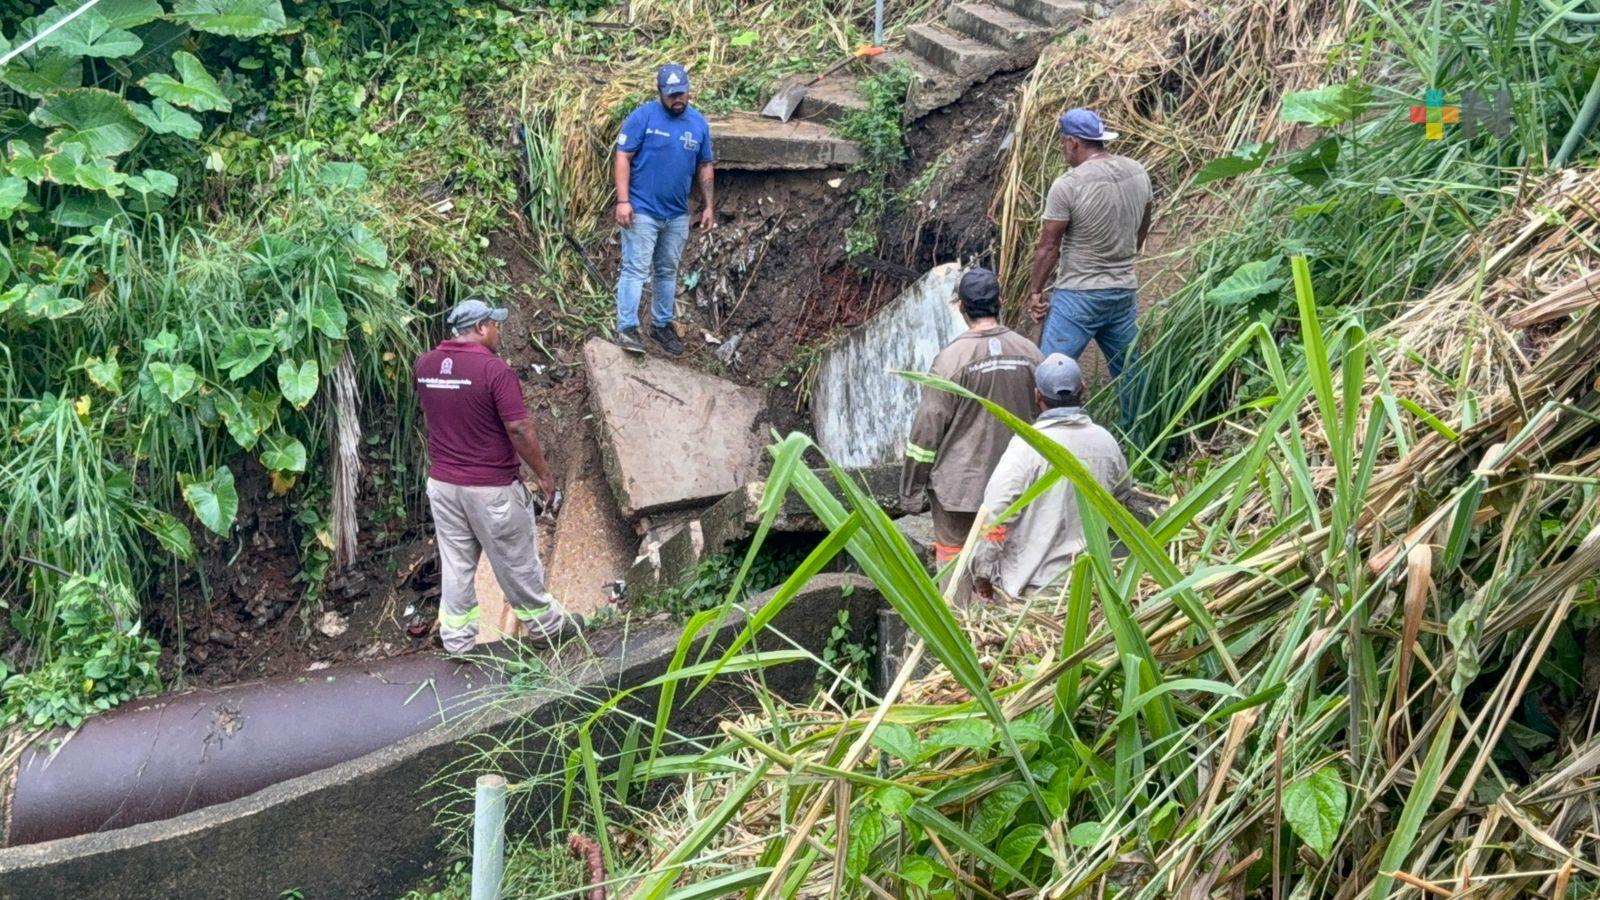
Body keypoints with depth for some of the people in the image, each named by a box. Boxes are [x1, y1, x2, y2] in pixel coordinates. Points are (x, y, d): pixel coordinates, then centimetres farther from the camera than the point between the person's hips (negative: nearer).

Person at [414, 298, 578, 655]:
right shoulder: (494, 369, -20)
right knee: (516, 562, 11)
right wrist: (543, 473, -7)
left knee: (455, 564, 15)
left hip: (442, 483, 6)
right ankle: (544, 624, 29)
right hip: (491, 488, -5)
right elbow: (519, 429, -18)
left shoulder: (424, 364, 0)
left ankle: (456, 639, 22)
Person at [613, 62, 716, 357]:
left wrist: (708, 206, 10)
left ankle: (662, 324, 29)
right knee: (635, 269, -8)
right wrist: (623, 200, -19)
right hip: (642, 211, -5)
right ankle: (626, 329, -7)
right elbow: (622, 158, -11)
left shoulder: (699, 123, 5)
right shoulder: (643, 117, -10)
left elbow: (704, 166, 13)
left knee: (667, 271, 16)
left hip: (677, 214, 5)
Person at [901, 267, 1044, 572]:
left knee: (953, 558, 7)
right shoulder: (1029, 352, -2)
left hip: (959, 485, -4)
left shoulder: (951, 358, -15)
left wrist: (911, 490, -3)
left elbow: (927, 429, -13)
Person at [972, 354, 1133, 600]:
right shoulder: (1106, 442, 1)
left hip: (1030, 584, -5)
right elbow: (1123, 497, 19)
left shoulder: (1028, 444, -16)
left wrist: (982, 572, -11)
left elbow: (995, 513, -19)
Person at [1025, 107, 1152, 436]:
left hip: (1077, 296, -6)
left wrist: (1034, 291, 1)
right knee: (1129, 373, 18)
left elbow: (1049, 247, -11)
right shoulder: (1138, 173, 3)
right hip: (1125, 291, 7)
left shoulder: (1067, 185, -16)